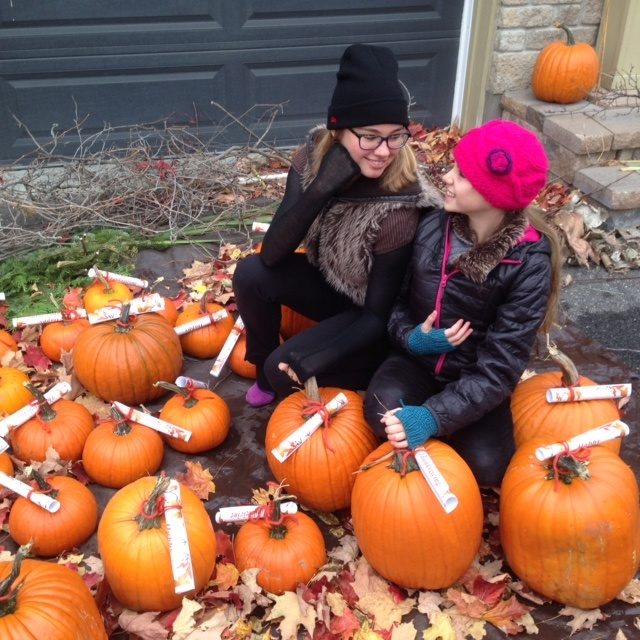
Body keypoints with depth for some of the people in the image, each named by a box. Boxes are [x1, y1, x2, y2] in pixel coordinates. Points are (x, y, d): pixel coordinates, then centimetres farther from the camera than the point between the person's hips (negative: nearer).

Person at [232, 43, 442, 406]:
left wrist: (314, 360, -33)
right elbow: (271, 255, -24)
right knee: (251, 275, -19)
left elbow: (380, 314, -23)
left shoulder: (400, 208, -32)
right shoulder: (314, 155, -19)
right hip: (327, 282, 5)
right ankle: (265, 374, 5)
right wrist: (322, 187, -37)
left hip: (368, 318, -5)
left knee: (286, 369, -24)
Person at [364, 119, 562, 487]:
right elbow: (397, 299, 3)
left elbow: (500, 368, -22)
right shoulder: (432, 227, -11)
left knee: (486, 466, -23)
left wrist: (434, 416, -34)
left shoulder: (529, 262, -20)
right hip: (417, 360, 1)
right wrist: (409, 337, -20)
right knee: (384, 415, -30)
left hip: (476, 380, -1)